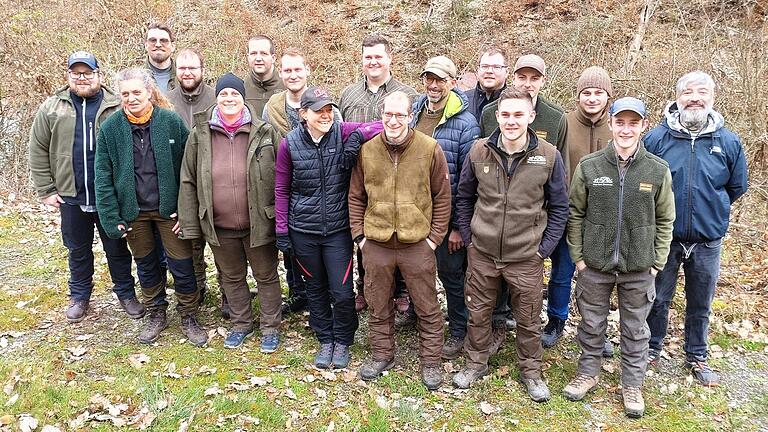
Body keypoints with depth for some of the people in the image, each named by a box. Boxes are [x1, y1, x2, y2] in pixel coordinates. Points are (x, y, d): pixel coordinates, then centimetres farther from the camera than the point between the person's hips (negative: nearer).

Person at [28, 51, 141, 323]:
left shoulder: (117, 107, -3)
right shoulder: (51, 109, 2)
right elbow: (38, 152, 5)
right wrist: (46, 191, 1)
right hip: (71, 196, 2)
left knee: (117, 249, 11)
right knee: (78, 250, 16)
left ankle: (126, 293, 27)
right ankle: (79, 296, 33)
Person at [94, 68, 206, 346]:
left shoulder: (172, 122, -9)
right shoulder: (110, 128, -5)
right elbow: (103, 178, -2)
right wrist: (111, 218, -7)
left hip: (169, 209, -2)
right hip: (133, 212, 2)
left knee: (182, 266, 4)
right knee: (146, 265, 16)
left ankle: (189, 317, 24)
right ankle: (156, 315, 36)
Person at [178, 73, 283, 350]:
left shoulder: (265, 133, -6)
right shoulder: (199, 135, -1)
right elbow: (188, 181, 3)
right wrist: (190, 223, 1)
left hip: (258, 222, -2)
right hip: (219, 226, 2)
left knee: (266, 276, 11)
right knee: (231, 278, 19)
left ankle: (270, 327, 30)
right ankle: (241, 324, 39)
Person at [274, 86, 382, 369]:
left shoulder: (343, 133, -6)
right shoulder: (289, 144, -5)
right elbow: (281, 190, 1)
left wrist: (358, 136, -24)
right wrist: (281, 231, 0)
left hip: (338, 229, -1)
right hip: (303, 231, 1)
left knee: (342, 292, 3)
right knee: (315, 289, 16)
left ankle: (342, 342, 28)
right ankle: (325, 341, 36)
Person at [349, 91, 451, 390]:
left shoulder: (430, 149, -7)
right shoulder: (367, 150, 0)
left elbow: (442, 197, 0)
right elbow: (356, 197, 8)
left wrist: (435, 236, -4)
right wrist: (359, 234, 2)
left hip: (417, 243, -2)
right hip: (376, 243, 2)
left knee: (427, 307, 10)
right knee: (379, 306, 16)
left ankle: (430, 361, 27)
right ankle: (382, 355, 35)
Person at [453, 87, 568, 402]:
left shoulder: (549, 156, -9)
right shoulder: (479, 152, -5)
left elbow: (559, 207, -1)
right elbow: (464, 198, 7)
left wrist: (545, 248, -5)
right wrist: (467, 236, 3)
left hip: (526, 258, -1)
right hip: (482, 253, 2)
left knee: (528, 319, 14)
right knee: (478, 313, 16)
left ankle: (531, 371, 36)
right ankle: (476, 363, 38)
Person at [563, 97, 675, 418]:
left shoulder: (658, 170, -5)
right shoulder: (588, 166, -6)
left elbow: (664, 220, 3)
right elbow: (576, 214, 1)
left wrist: (657, 262, 0)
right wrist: (578, 256, -2)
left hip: (639, 269, 0)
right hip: (595, 265, 0)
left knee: (635, 329, 14)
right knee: (592, 324, 15)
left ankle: (632, 383, 32)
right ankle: (588, 372, 36)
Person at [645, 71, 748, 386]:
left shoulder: (728, 142, -2)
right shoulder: (656, 138, -8)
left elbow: (737, 186, 12)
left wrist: (712, 210, 12)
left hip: (708, 242, 2)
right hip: (664, 238, -1)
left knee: (701, 303, 15)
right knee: (657, 298, 12)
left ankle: (696, 357, 33)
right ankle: (651, 349, 31)